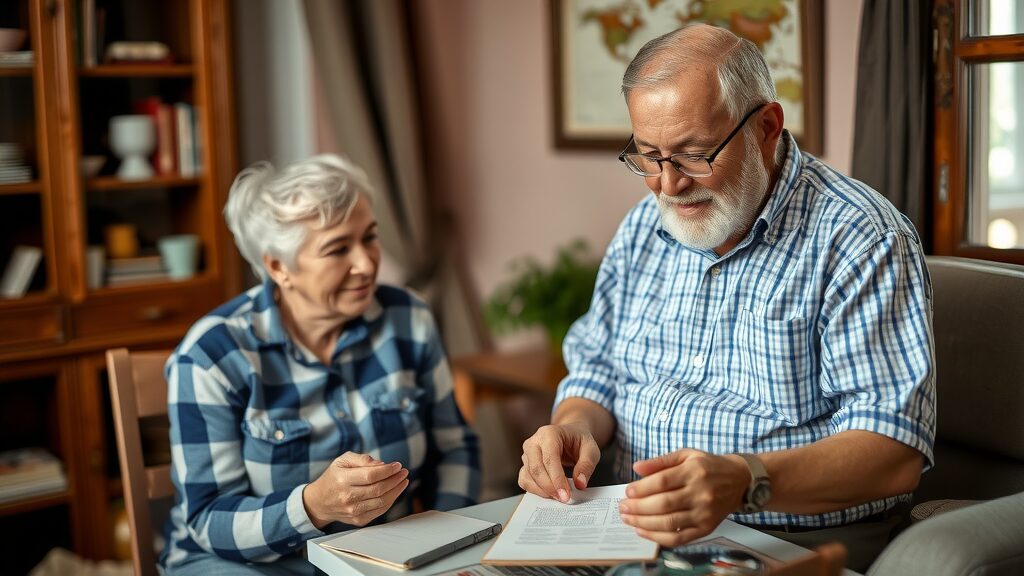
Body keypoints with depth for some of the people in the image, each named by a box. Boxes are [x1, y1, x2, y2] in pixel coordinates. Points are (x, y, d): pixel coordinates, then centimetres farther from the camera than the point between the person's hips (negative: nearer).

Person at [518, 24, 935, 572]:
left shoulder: (860, 239, -12)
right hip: (638, 528, 6)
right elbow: (596, 369, 18)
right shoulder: (642, 229, 9)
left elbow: (895, 449, -18)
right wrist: (575, 426, -6)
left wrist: (745, 481, -35)